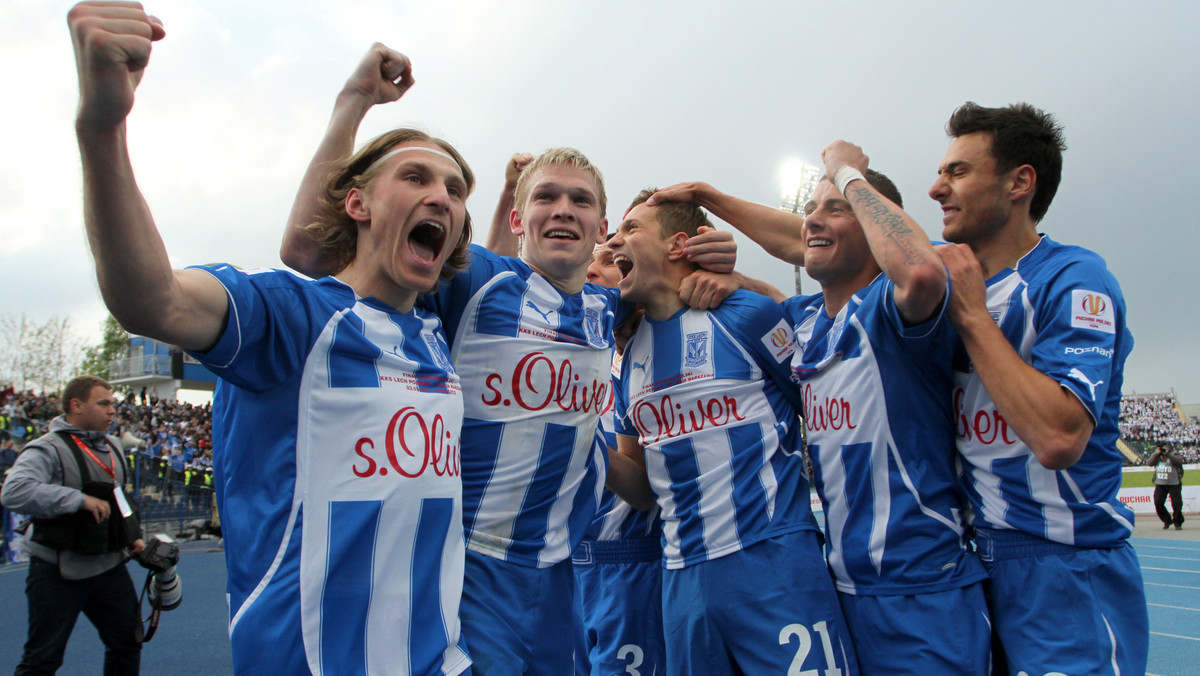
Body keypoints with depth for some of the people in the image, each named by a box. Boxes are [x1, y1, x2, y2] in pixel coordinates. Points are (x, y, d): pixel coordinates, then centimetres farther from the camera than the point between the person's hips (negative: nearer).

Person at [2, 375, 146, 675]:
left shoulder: (112, 447, 11)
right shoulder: (48, 449, -15)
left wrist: (132, 535, 15)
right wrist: (80, 499, -31)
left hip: (109, 567, 7)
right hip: (59, 574, -7)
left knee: (128, 642, 16)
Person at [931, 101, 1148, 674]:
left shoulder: (1073, 279, -15)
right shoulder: (953, 280, 5)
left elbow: (1059, 438, -29)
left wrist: (973, 316, -22)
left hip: (1064, 577, -6)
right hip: (968, 563, 7)